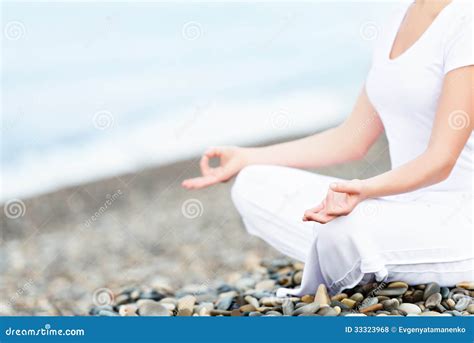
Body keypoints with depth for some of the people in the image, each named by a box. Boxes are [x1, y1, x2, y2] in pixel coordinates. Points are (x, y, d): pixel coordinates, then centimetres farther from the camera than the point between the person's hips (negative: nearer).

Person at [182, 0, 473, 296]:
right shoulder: (399, 24, 11)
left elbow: (441, 161, -19)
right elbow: (352, 140, 14)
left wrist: (365, 189, -36)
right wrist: (247, 158, 11)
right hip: (406, 205, 8)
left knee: (345, 230, -36)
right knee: (253, 186, -1)